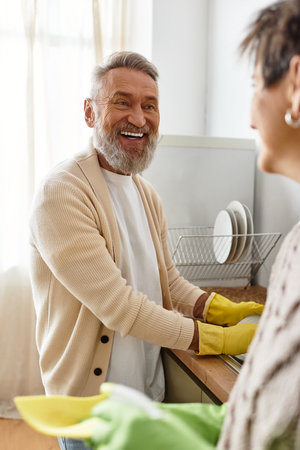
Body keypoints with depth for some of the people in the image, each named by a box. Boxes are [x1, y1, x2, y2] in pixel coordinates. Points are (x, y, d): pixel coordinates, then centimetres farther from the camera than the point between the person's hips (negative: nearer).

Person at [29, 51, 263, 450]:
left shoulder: (147, 195, 5)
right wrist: (218, 339, -22)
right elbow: (119, 307, -26)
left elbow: (169, 281, 7)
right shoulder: (61, 193, -22)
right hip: (92, 403, -7)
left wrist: (222, 310, -10)